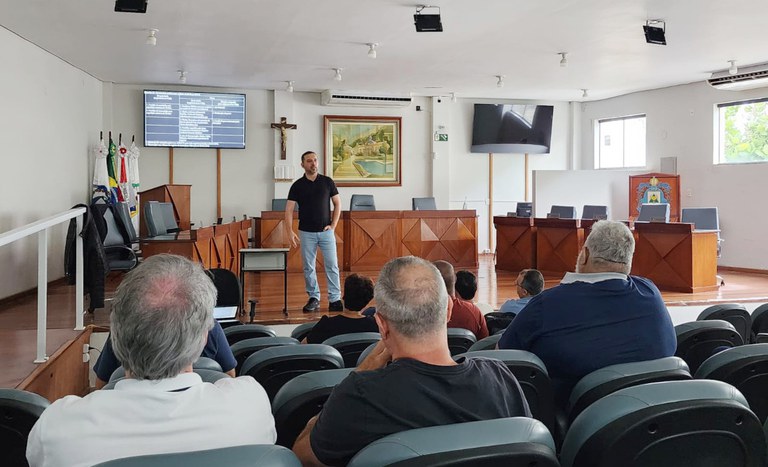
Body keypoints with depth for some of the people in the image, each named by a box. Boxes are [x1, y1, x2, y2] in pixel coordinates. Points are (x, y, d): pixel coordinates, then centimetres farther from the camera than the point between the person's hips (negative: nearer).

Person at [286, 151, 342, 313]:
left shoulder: (327, 182, 2)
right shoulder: (297, 186, 0)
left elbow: (337, 203, 7)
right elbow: (289, 210, -2)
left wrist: (333, 225, -3)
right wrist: (290, 232, -13)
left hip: (326, 231, 0)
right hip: (306, 233, 0)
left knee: (332, 265, -2)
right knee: (308, 267, 5)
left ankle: (335, 299, 3)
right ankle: (314, 298, 17)